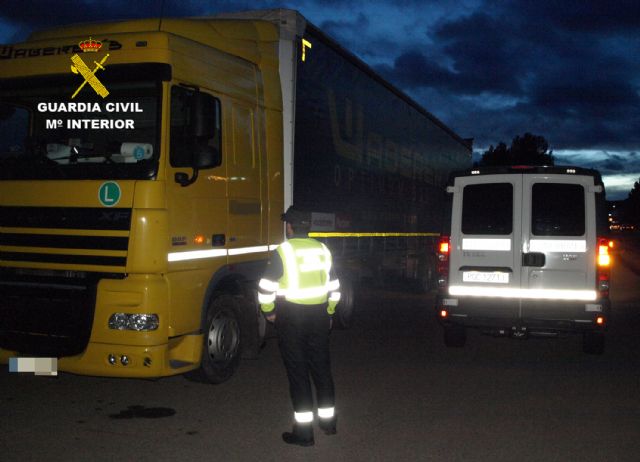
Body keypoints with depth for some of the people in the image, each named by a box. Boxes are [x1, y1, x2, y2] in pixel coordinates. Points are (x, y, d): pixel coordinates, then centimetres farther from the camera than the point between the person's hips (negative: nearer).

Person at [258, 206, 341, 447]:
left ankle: (303, 431, 5)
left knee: (298, 372, 1)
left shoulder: (283, 251, -12)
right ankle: (328, 420, 28)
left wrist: (269, 311, 2)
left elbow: (266, 287, -14)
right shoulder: (323, 249, 5)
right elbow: (334, 287, 12)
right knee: (322, 368, 16)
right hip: (319, 317, 5)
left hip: (291, 318, -5)